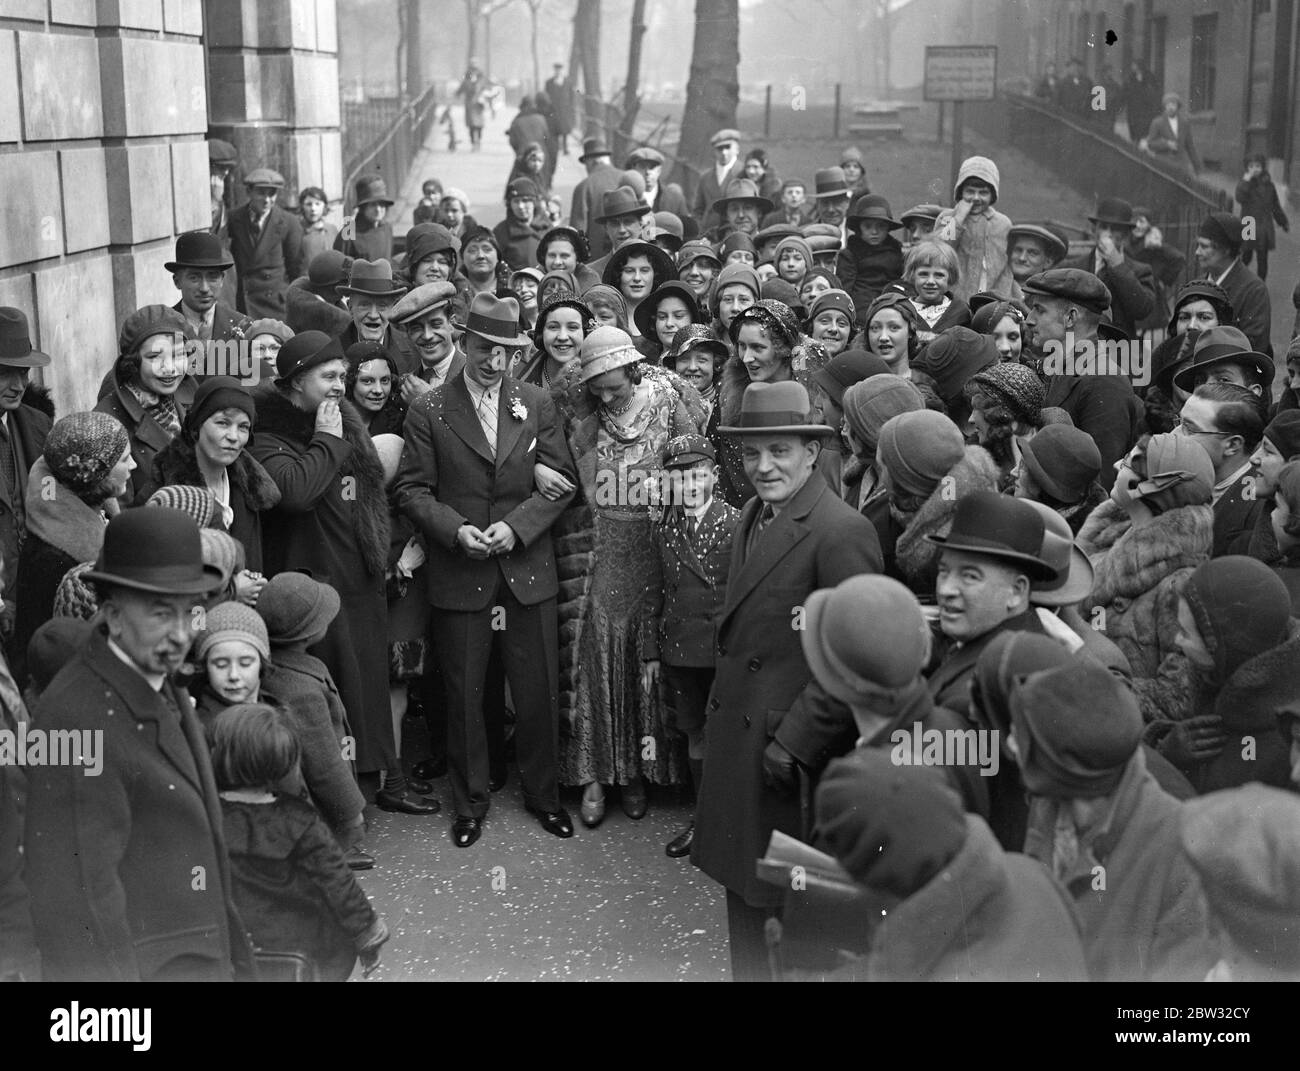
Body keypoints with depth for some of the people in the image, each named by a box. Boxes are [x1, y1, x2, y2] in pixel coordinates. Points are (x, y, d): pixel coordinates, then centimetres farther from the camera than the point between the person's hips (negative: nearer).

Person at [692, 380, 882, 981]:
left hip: (793, 752, -8)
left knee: (795, 901, 5)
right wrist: (721, 711, 9)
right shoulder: (754, 516, 9)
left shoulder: (843, 532, -18)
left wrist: (794, 743, -20)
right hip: (737, 732, 8)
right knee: (740, 881, 18)